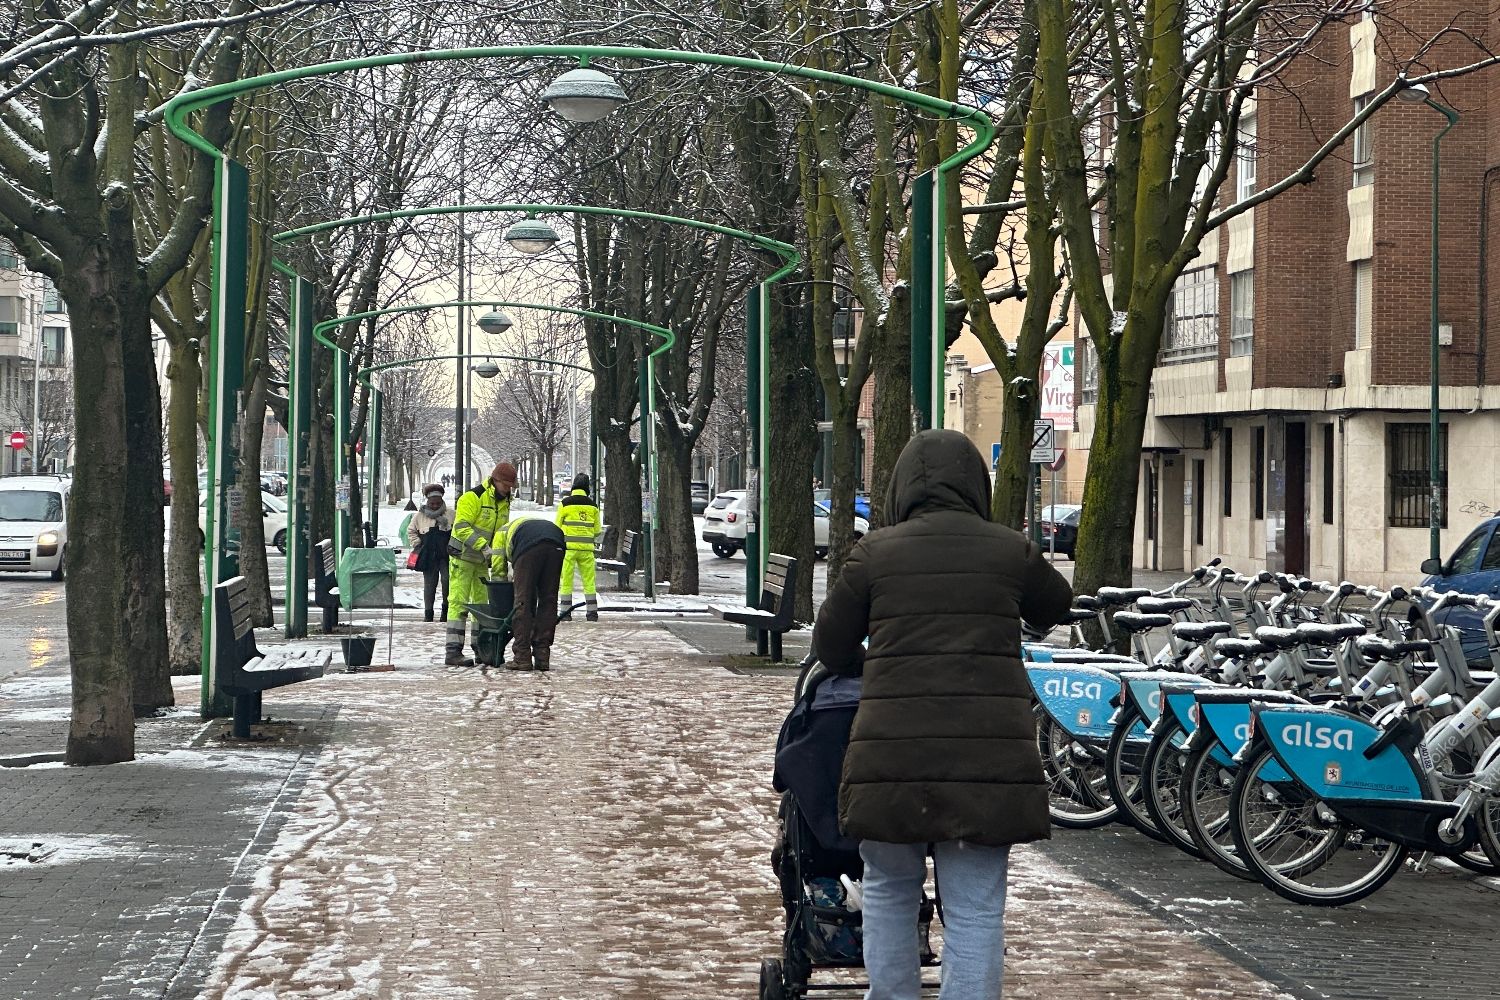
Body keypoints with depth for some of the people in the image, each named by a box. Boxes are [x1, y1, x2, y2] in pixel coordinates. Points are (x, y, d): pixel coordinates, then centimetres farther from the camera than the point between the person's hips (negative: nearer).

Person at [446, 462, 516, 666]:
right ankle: (453, 651, -15)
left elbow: (501, 536, 11)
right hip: (462, 557, -8)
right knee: (459, 602, -11)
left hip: (482, 560, 8)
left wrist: (499, 568, 1)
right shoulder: (473, 497, -16)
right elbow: (461, 527, -24)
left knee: (482, 602, 11)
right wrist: (483, 546, -32)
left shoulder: (504, 504, 9)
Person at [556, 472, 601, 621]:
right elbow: (597, 531, 10)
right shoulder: (592, 505, 4)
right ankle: (592, 611, 6)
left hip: (568, 547, -2)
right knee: (589, 580, 7)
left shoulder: (565, 503, -4)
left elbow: (558, 527, 2)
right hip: (586, 548, 2)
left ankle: (565, 610, 3)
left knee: (566, 580, 4)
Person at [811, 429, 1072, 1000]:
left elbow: (830, 646, 11)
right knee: (975, 907, 4)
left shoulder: (875, 553, 3)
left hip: (893, 754, 0)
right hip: (990, 755, 0)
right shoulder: (1010, 551, 6)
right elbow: (1056, 606, 25)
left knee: (889, 892, 18)